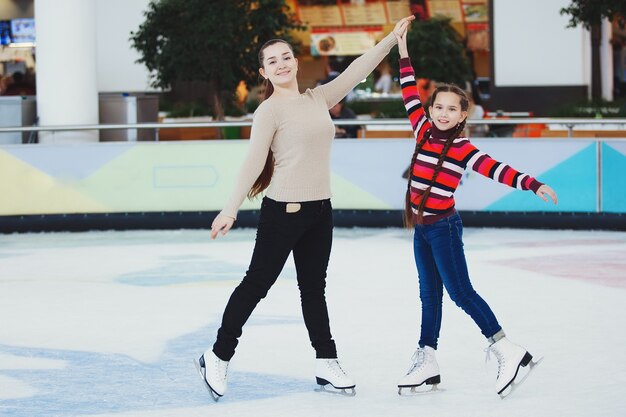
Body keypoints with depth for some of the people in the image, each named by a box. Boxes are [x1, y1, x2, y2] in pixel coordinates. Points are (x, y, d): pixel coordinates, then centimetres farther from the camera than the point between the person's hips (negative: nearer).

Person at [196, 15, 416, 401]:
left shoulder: (318, 99, 10)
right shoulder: (270, 110, -10)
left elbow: (358, 70, 13)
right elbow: (254, 162, -15)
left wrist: (393, 37, 11)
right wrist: (231, 210, -21)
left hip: (319, 210, 7)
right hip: (283, 210, -7)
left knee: (314, 288, 13)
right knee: (257, 284, 0)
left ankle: (327, 364, 17)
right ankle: (218, 358, 10)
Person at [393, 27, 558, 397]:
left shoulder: (462, 148, -14)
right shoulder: (424, 130, 3)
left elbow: (496, 169, -24)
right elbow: (411, 94, 12)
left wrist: (531, 184, -37)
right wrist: (404, 54, 13)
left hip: (443, 227, -7)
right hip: (421, 228, 7)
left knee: (460, 291, -9)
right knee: (429, 293, 11)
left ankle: (509, 352, -5)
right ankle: (427, 363, 16)